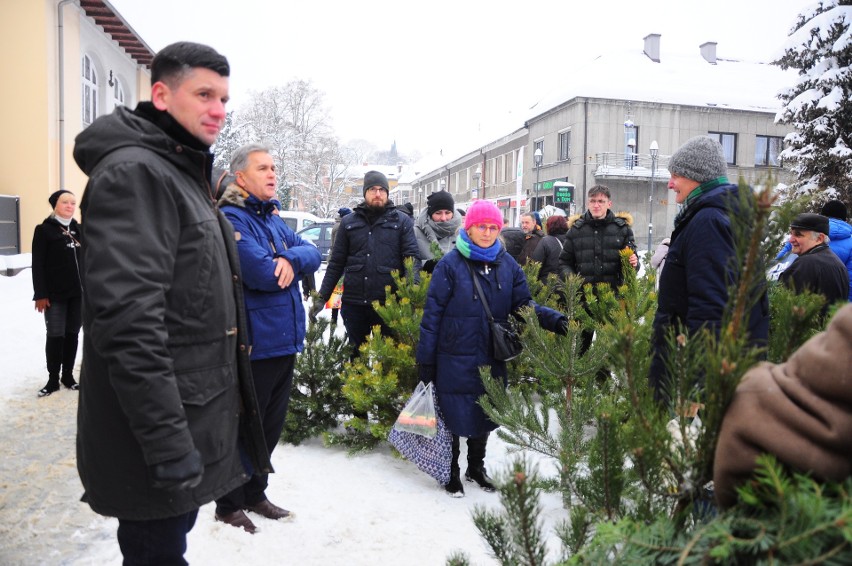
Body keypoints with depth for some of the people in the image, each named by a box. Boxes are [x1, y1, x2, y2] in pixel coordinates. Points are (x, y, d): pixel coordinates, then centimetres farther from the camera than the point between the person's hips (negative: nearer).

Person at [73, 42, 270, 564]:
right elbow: (128, 320, -26)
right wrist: (168, 443, -27)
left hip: (197, 418, 9)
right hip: (164, 431, -9)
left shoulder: (184, 175, 15)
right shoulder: (134, 172, -16)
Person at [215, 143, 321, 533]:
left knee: (271, 426, 20)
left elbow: (313, 254, 6)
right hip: (254, 344, -9)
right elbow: (262, 274, -25)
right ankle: (228, 506, 26)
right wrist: (291, 262, -5)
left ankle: (255, 494, 37)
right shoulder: (232, 218, -13)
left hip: (285, 341, 9)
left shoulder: (273, 219, 15)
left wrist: (291, 259, -16)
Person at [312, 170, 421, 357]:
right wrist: (322, 297, 5)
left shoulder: (401, 221, 3)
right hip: (353, 304, 2)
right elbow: (336, 263, 10)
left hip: (388, 304, -2)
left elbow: (412, 257, -4)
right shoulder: (348, 222, 9)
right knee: (356, 356, 15)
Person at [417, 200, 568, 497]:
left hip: (492, 359, 5)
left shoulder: (507, 264, 2)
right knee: (454, 417, 6)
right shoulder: (451, 264, -11)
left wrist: (554, 319, -16)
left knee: (485, 416, 18)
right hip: (455, 359, -4)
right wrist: (425, 360, -9)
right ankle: (451, 473, 29)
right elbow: (433, 313, -10)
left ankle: (476, 467, 40)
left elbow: (523, 303, 3)